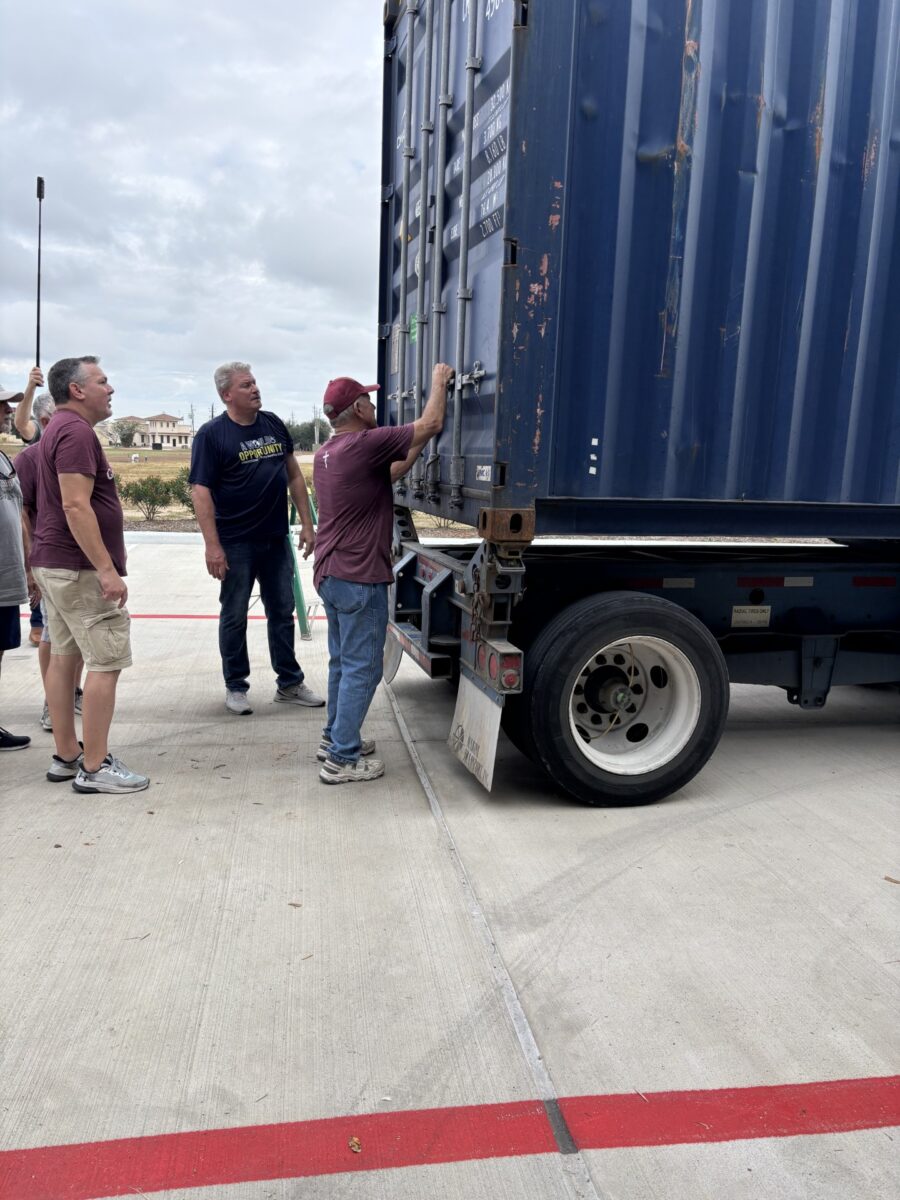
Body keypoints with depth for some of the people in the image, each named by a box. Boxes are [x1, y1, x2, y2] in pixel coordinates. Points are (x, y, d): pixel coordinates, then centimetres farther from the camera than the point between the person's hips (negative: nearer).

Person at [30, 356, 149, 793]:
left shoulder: (59, 429, 17)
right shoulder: (76, 431, -16)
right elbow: (76, 506, -24)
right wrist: (107, 569, -24)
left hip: (54, 563, 11)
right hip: (79, 568, -11)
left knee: (64, 656, 12)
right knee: (107, 662, -7)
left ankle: (66, 756, 19)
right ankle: (95, 767, -2)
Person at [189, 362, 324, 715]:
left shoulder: (273, 424, 7)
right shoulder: (211, 434, -8)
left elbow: (294, 475, 13)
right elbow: (201, 491, -13)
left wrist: (307, 524, 8)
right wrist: (212, 545, -19)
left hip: (276, 540, 5)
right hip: (236, 543, -5)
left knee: (282, 612, 12)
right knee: (234, 616, 7)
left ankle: (289, 683, 24)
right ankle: (235, 687, 21)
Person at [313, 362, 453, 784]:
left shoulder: (326, 452, 12)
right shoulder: (366, 444, -17)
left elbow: (384, 476, 19)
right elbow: (430, 424, -13)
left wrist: (415, 452, 15)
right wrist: (439, 379, 2)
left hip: (330, 574, 10)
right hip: (360, 579, -10)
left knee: (342, 661, 20)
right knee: (361, 668, -1)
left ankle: (335, 737, 31)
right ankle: (342, 759, 4)